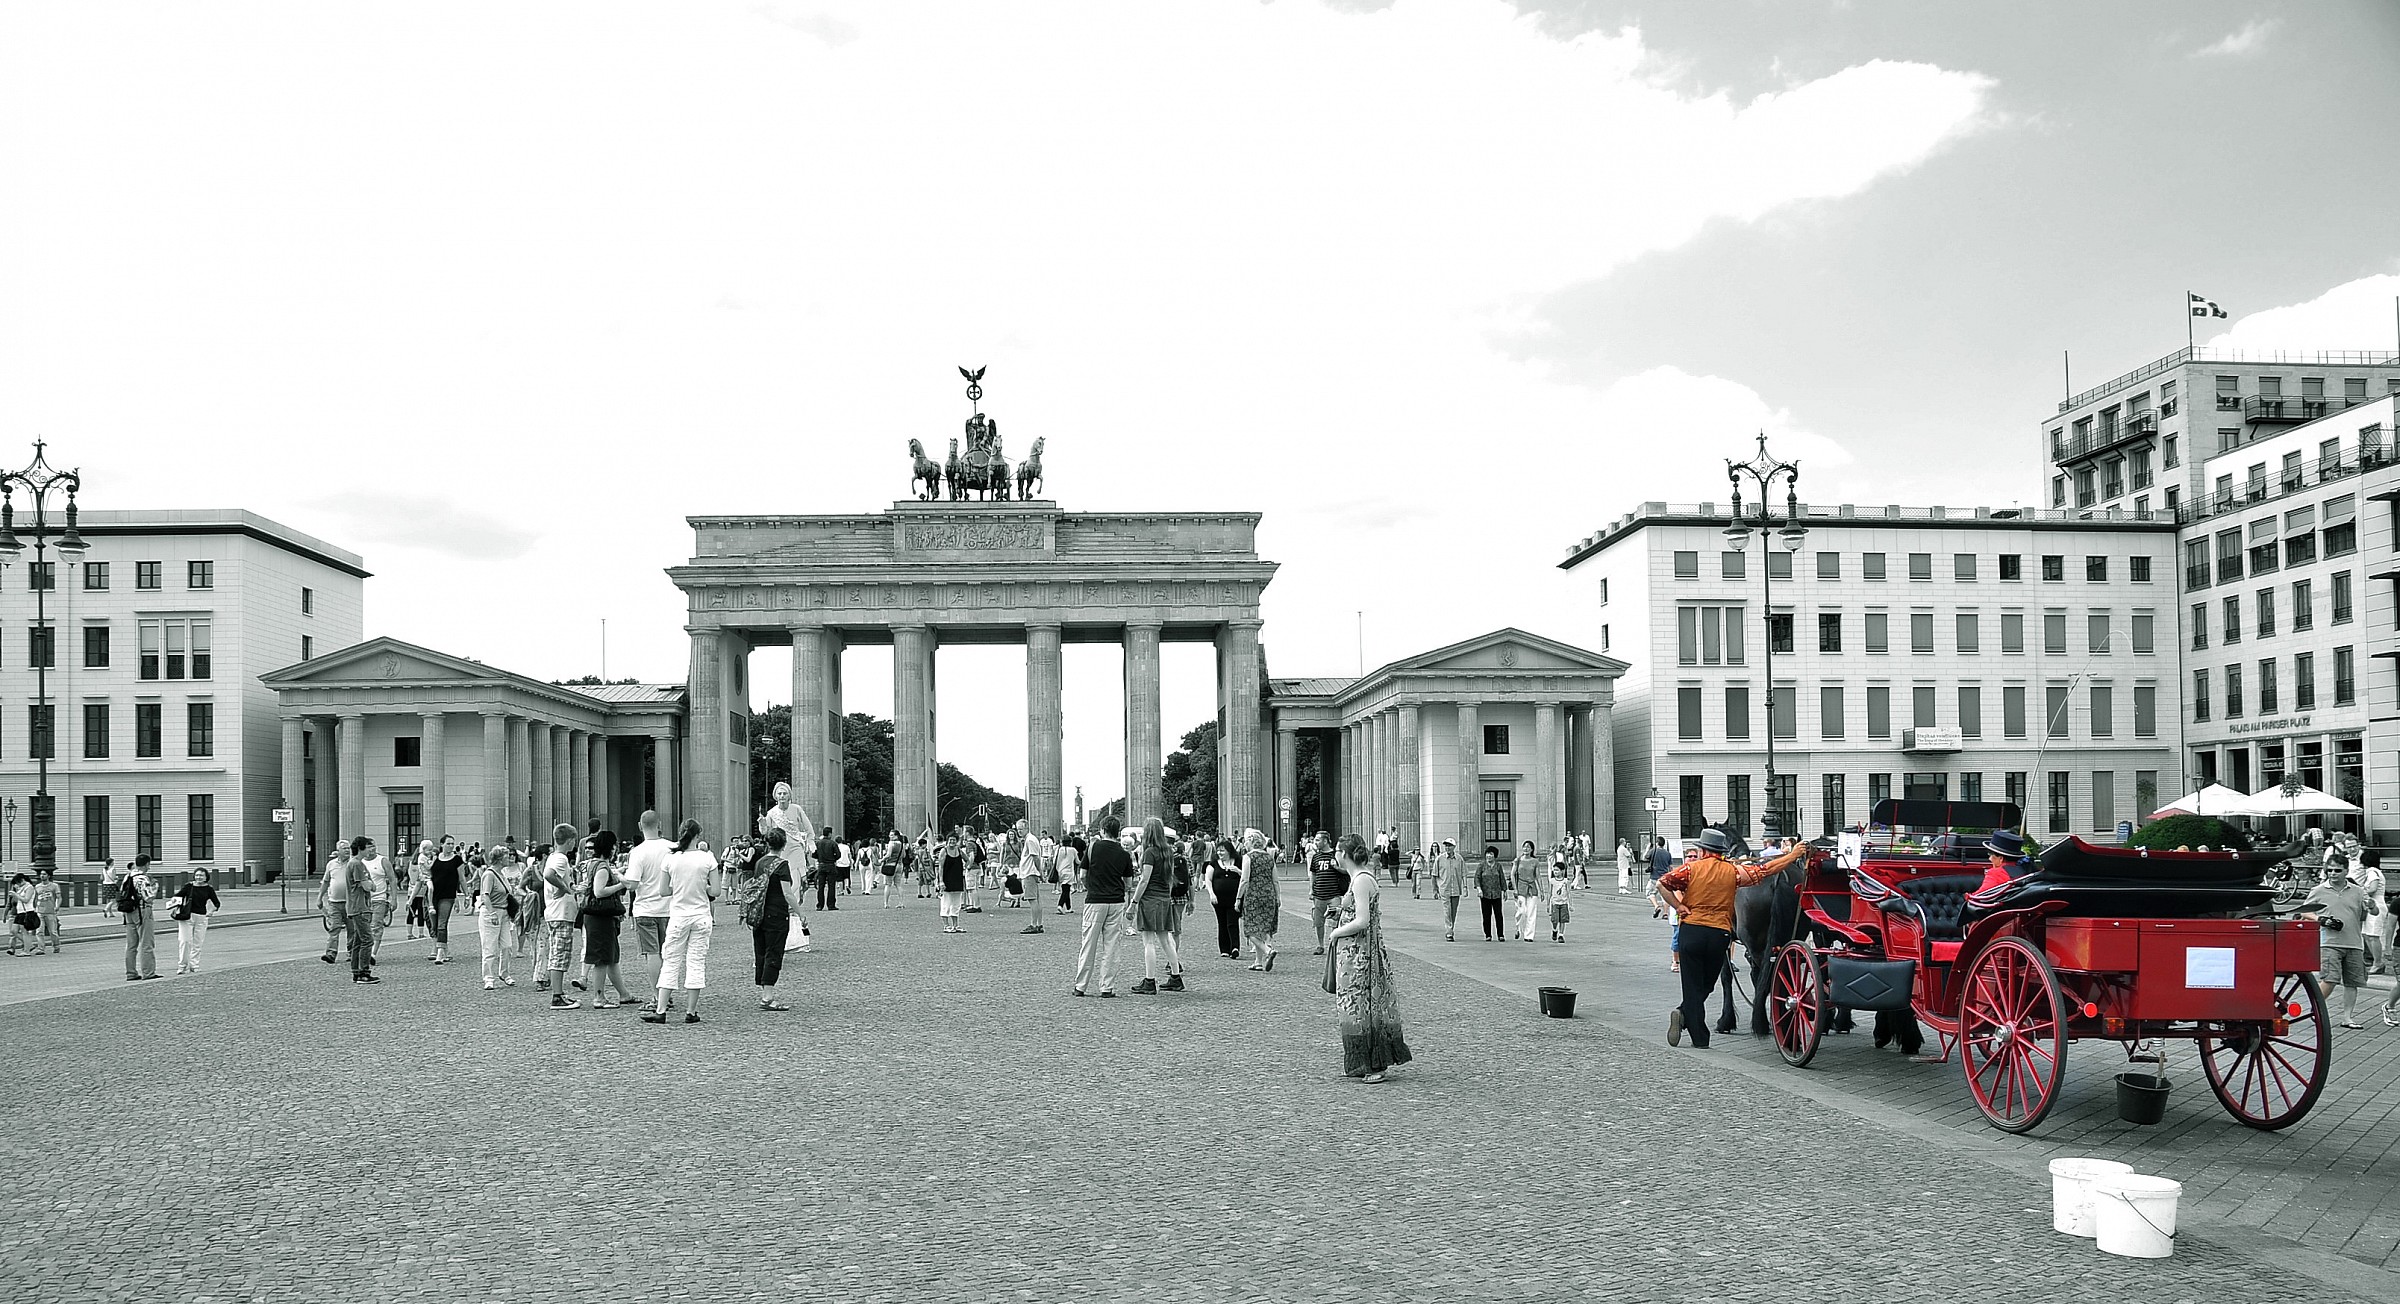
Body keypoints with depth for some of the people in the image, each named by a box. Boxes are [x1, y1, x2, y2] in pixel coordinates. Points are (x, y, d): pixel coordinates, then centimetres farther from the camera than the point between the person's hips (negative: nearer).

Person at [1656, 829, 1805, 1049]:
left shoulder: (1691, 868, -2)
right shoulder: (1733, 871, 2)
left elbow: (1662, 884, -14)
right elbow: (1766, 870, 7)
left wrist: (1678, 906, -5)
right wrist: (1793, 854, 18)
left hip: (1691, 931, -1)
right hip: (1720, 934, 1)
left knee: (1693, 985, 5)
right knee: (1706, 985, 14)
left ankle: (1700, 1039, -5)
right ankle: (1684, 1015, -5)